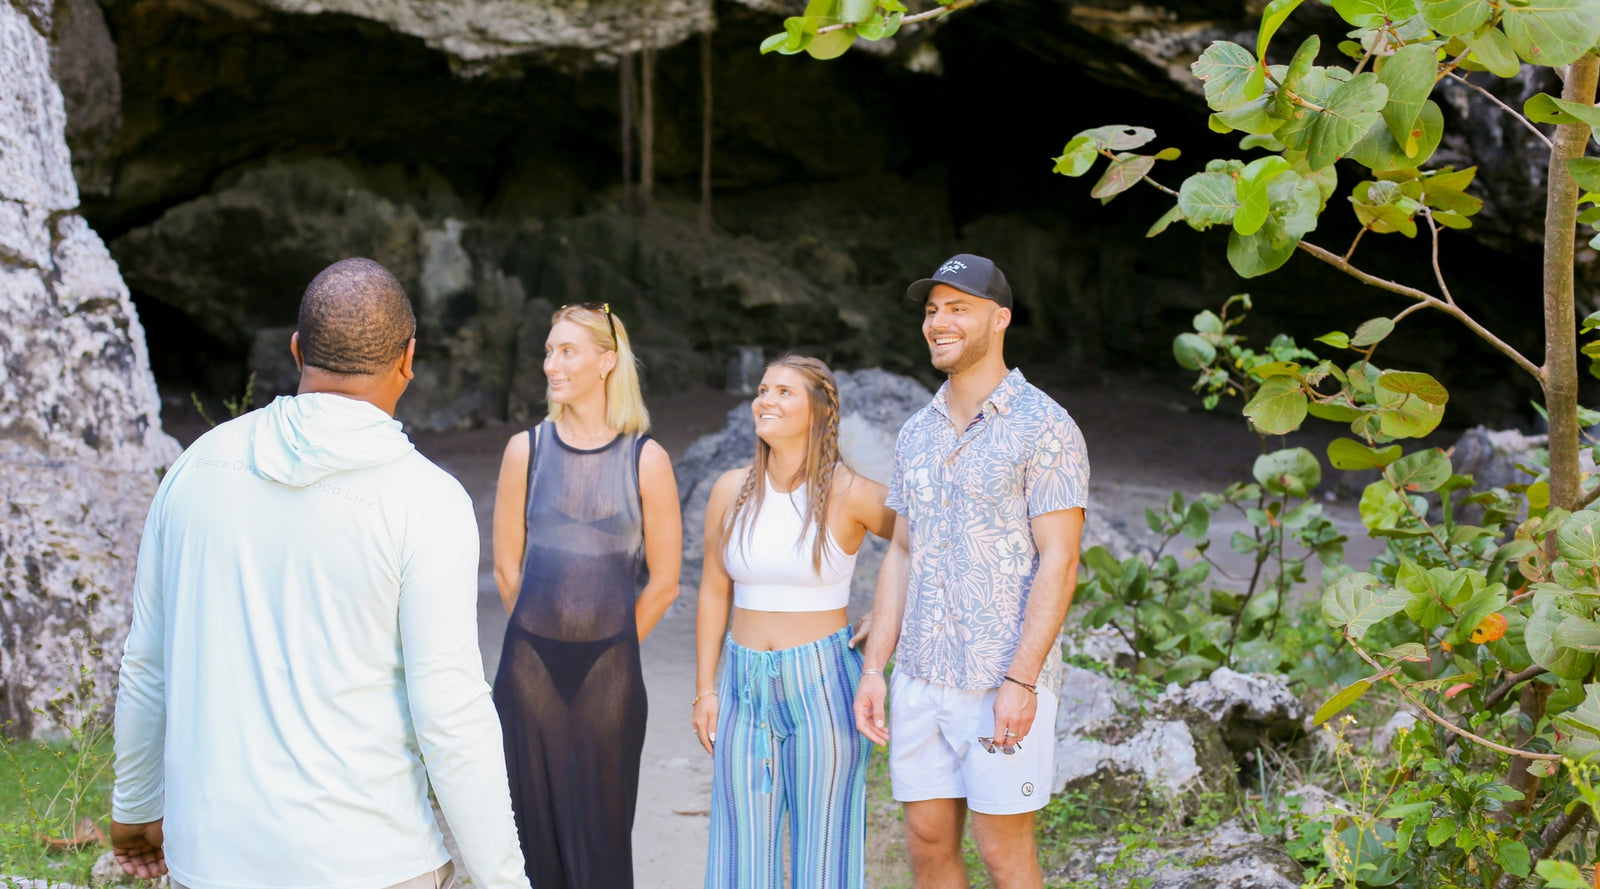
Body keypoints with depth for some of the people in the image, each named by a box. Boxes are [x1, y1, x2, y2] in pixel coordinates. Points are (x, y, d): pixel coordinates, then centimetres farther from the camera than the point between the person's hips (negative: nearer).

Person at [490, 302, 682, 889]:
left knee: (601, 836, 3)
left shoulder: (645, 460, -2)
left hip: (610, 671, -1)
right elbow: (507, 567, 9)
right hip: (529, 665, 1)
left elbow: (663, 583, 3)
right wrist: (548, 633, 10)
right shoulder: (526, 449, 3)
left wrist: (606, 645, 7)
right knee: (534, 823, 4)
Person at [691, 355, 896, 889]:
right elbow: (714, 593, 9)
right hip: (745, 685, 4)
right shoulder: (731, 491, 3)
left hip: (822, 684, -4)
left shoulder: (849, 495, -9)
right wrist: (705, 690, 7)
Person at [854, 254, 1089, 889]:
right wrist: (874, 668, 8)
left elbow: (1058, 562, -13)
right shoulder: (917, 433, 13)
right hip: (921, 676, 6)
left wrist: (1021, 681, -19)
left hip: (1002, 680, -6)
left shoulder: (1044, 428, -8)